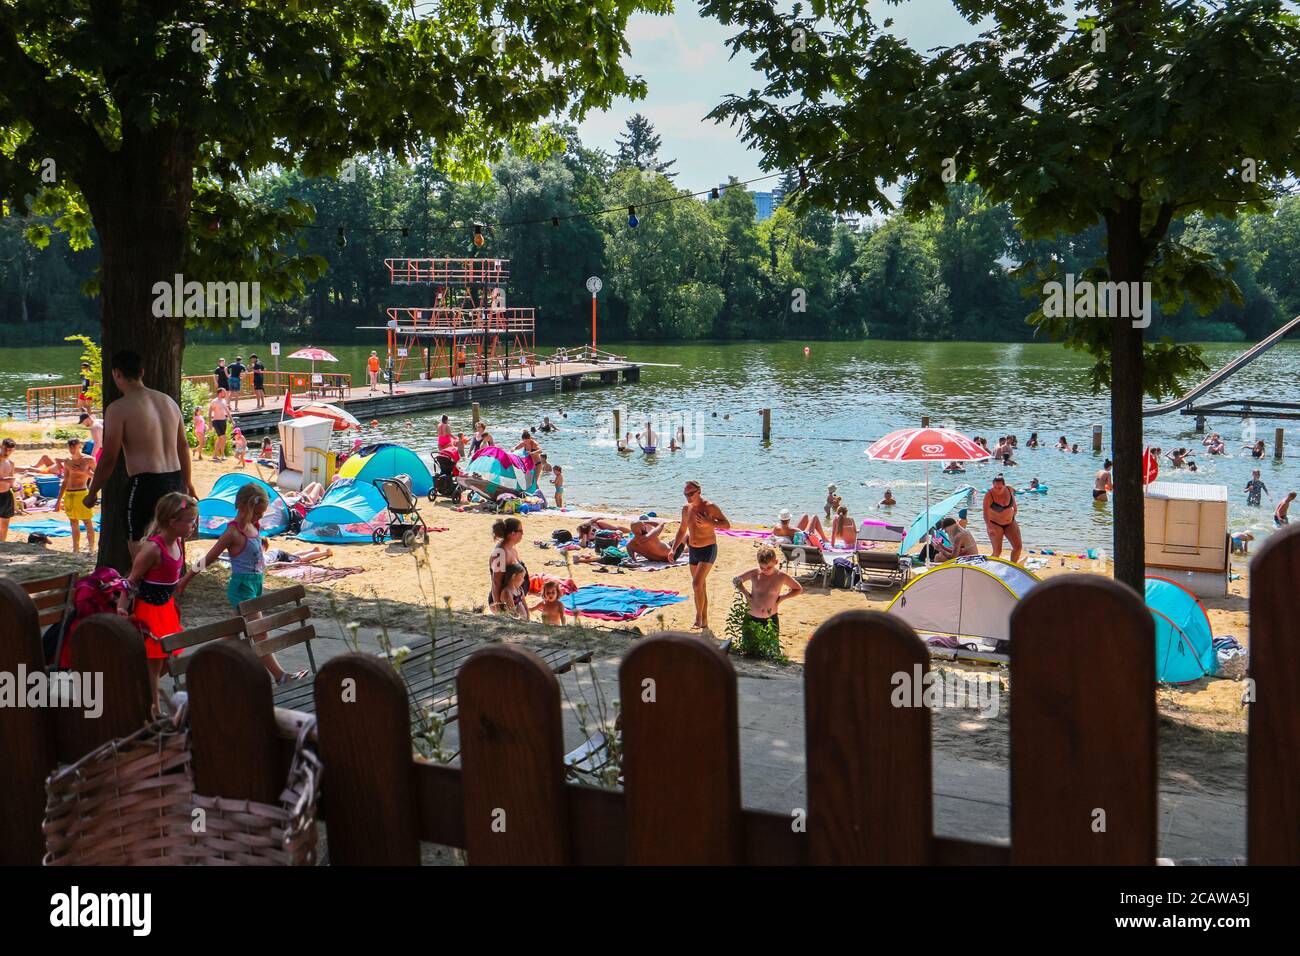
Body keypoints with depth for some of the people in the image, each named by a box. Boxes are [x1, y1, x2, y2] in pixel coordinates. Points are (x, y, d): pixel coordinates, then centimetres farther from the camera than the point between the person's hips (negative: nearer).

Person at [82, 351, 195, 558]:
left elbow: (109, 458, -9)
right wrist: (187, 482, 31)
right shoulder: (169, 401, 12)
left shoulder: (119, 408, -9)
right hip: (175, 482, 7)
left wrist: (92, 493, 3)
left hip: (144, 485, -7)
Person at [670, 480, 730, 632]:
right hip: (693, 550, 7)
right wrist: (674, 549, 10)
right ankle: (704, 623, 21)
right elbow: (682, 530, 17)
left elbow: (727, 524, -14)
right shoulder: (686, 509, 4)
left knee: (697, 584, -18)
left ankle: (699, 616, -1)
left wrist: (709, 522, -28)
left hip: (708, 550, -7)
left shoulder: (709, 507, -15)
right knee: (700, 587, 12)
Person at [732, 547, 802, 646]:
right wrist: (746, 593, -2)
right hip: (751, 618, 1)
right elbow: (736, 580, 9)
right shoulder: (754, 573, -6)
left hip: (771, 619, -1)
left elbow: (799, 589, 5)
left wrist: (781, 597, -5)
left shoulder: (781, 576, -8)